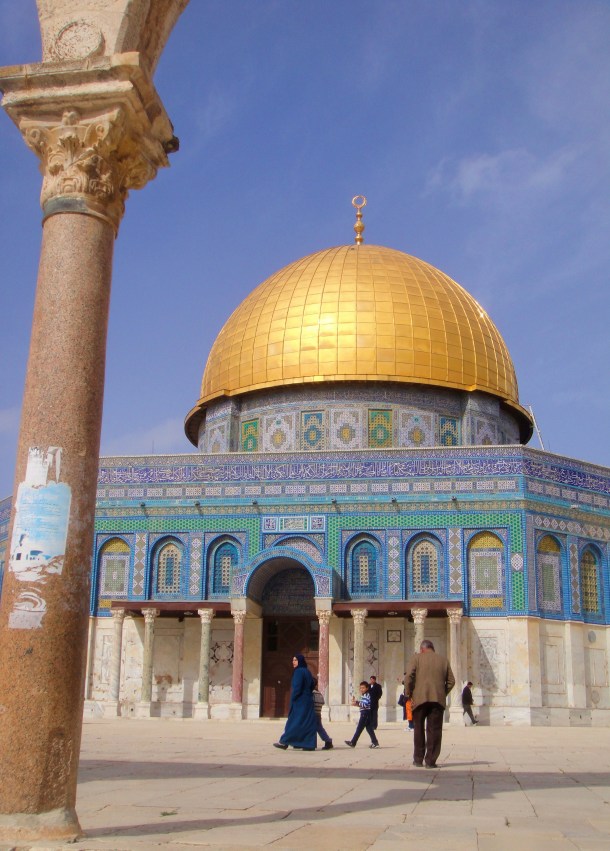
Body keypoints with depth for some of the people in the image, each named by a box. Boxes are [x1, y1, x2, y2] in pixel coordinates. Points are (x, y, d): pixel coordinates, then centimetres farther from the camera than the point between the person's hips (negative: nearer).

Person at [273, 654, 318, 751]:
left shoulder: (298, 671, -12)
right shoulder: (307, 672, 14)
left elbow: (297, 687, -19)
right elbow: (312, 685, 18)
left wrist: (292, 699, -14)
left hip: (300, 702, -9)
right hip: (308, 700, 9)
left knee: (294, 722, -6)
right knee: (308, 722, 6)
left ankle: (284, 742, -2)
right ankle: (310, 744, 4)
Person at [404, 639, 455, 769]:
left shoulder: (416, 658, 4)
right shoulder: (443, 660, 13)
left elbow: (409, 677, -8)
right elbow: (451, 681, 9)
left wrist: (409, 694, 1)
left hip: (420, 698, -1)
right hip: (438, 699, 1)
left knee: (419, 729, 12)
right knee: (434, 730, 3)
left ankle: (418, 759, 15)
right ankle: (430, 760, -3)